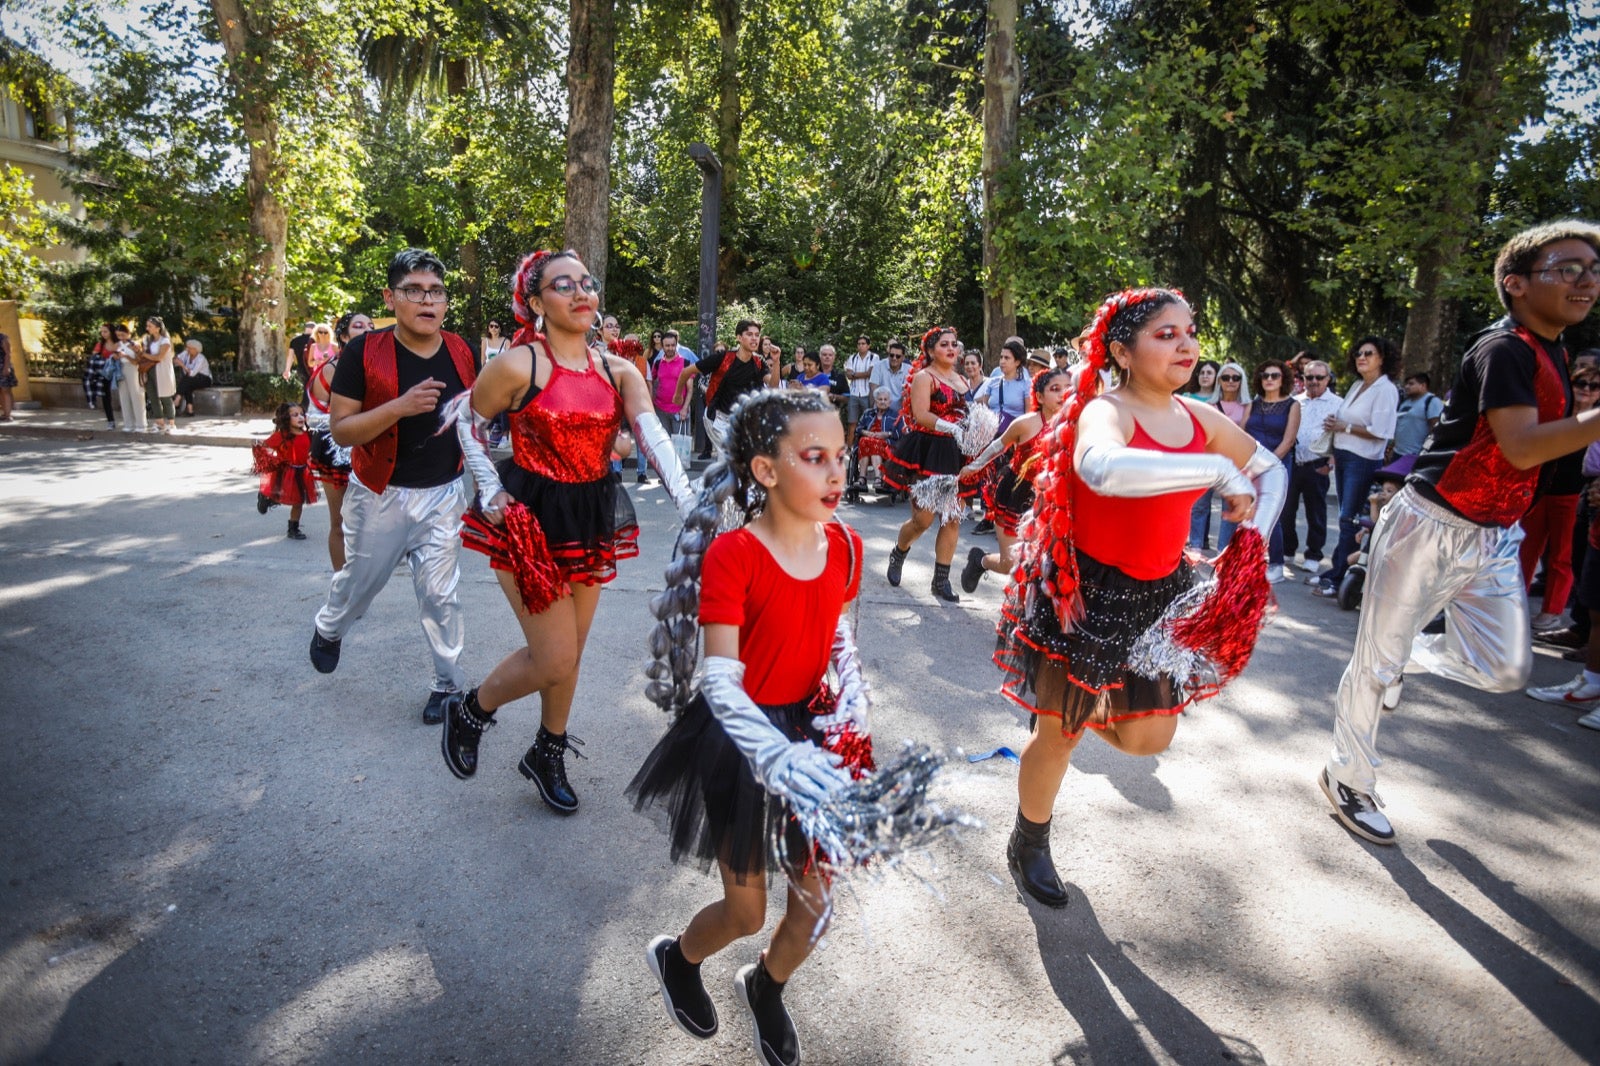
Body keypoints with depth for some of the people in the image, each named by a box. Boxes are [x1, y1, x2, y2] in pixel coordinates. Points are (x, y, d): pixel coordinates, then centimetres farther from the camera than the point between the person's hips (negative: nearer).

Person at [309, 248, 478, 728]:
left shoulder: (462, 353, -3)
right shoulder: (364, 352, -14)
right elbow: (340, 430, -15)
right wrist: (400, 406, -29)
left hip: (443, 494, 1)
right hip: (380, 495, -1)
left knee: (440, 593, 1)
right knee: (360, 580, 18)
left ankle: (449, 683, 16)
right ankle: (328, 630, 51)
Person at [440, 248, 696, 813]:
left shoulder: (619, 370, 0)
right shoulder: (518, 365, -12)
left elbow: (655, 438, -13)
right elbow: (467, 421, 3)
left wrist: (690, 505, -26)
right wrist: (491, 491, -5)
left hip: (592, 520, 5)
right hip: (529, 517, -5)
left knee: (568, 653, 15)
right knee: (555, 660, -5)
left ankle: (548, 755, 37)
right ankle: (469, 711, 25)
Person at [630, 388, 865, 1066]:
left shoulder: (844, 545, -6)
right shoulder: (731, 554, -24)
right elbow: (720, 683, -27)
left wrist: (851, 699, -7)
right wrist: (779, 757, -40)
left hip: (809, 732, 5)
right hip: (740, 742, -5)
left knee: (816, 897, 15)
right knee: (746, 912, 12)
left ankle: (766, 989, 49)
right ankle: (675, 960, 49)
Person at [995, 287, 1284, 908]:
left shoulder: (1201, 418, 1)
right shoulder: (1106, 411, -21)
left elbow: (1270, 468, 19)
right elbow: (1102, 468, -47)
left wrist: (1256, 531, 0)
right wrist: (1218, 471, -36)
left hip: (1157, 595, 6)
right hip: (1085, 592, -6)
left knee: (1149, 738, 10)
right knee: (1060, 734, 9)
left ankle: (1084, 707, 44)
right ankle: (1028, 846, 35)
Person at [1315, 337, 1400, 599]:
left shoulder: (1385, 389, -9)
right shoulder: (1357, 386, 15)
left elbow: (1380, 431, -18)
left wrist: (1345, 427, -13)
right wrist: (1334, 423, 3)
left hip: (1363, 462, -8)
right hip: (1342, 457, 8)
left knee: (1349, 520, -8)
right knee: (1346, 518, 10)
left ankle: (1337, 579, -6)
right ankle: (1345, 572, 16)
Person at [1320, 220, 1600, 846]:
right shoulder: (1503, 349, -15)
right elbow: (1520, 447, -28)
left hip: (1493, 539, 8)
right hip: (1431, 527, -8)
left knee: (1504, 670, 3)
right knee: (1378, 659, 1)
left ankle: (1412, 653, 31)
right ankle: (1347, 778, 16)